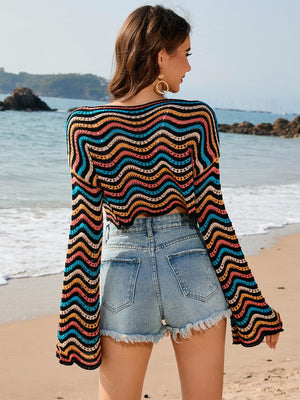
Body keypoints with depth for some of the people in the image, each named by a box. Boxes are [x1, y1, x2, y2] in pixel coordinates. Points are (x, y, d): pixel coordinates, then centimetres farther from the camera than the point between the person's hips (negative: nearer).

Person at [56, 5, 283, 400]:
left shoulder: (86, 125, -5)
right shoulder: (197, 119, -8)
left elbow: (86, 227, -6)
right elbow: (210, 216, -8)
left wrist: (76, 320, 1)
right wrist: (252, 305, 1)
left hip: (123, 274, 1)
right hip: (192, 274, 0)